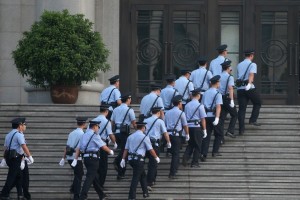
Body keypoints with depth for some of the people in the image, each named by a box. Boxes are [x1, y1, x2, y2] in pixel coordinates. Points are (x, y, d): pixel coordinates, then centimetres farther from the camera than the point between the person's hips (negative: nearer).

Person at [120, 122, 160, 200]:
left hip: (131, 159, 7)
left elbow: (126, 149, 10)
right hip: (139, 160, -7)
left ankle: (145, 193, 25)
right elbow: (150, 150, -4)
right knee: (135, 178, -4)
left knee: (143, 175, 21)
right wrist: (156, 157, 9)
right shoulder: (144, 137, -6)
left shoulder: (130, 137, 12)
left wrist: (123, 159, 12)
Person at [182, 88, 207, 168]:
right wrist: (204, 130, 0)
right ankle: (195, 162, 7)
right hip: (197, 127, -5)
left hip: (188, 127, 5)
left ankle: (185, 158, 0)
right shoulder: (200, 106, -9)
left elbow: (185, 117, 13)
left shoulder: (187, 105, 7)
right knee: (197, 145, 6)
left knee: (190, 144, 17)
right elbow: (203, 119, -8)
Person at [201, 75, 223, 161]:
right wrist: (217, 118, -23)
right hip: (213, 116, -5)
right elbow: (218, 106, -16)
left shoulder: (205, 93, 12)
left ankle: (203, 153, -9)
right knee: (219, 134, 14)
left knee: (207, 135, 4)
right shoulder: (217, 94, -6)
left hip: (206, 116, 5)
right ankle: (215, 151, 10)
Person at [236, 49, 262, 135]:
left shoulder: (239, 65, 17)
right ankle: (253, 120, 6)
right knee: (257, 103, 18)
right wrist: (249, 83, -35)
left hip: (240, 89, 5)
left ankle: (241, 129, -2)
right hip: (250, 88, -5)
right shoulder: (252, 64, -2)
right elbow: (251, 74, -20)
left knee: (241, 108, 3)